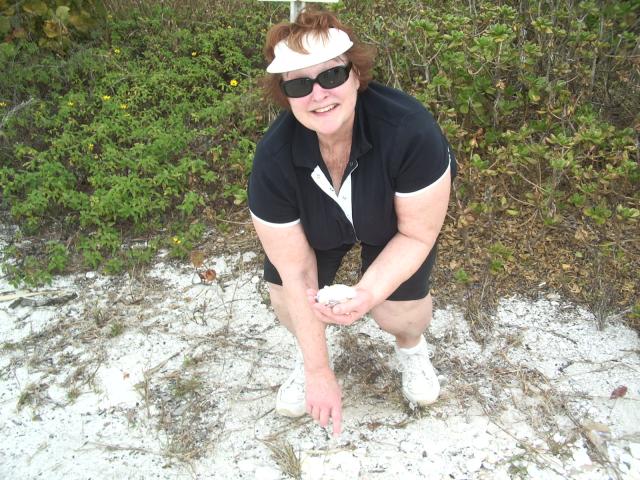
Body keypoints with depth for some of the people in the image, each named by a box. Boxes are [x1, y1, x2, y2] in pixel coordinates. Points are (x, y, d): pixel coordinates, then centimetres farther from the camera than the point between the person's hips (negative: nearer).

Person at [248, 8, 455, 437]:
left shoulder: (410, 129, -39)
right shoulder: (273, 159, -34)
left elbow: (417, 234, -26)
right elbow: (295, 270, -27)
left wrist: (366, 295, -42)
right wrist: (318, 371, -23)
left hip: (392, 222, -1)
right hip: (319, 224, 1)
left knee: (399, 310, -16)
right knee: (286, 300, -13)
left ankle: (411, 345, 23)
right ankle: (308, 353, 23)